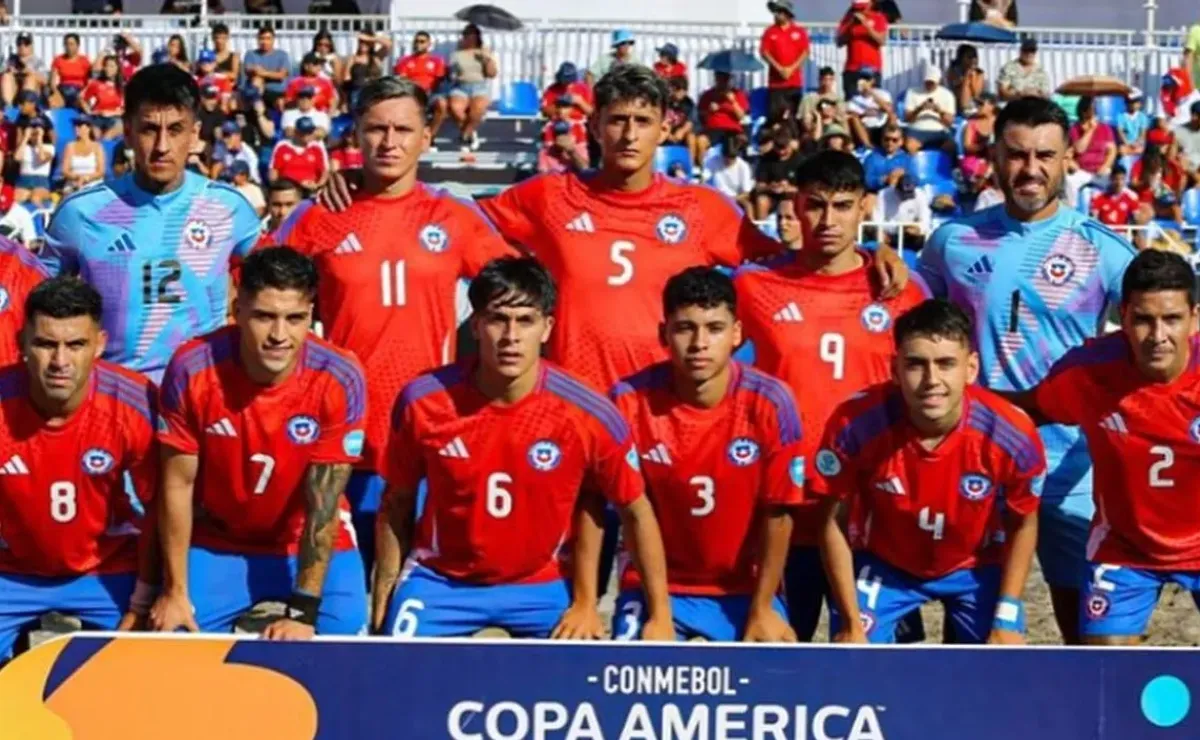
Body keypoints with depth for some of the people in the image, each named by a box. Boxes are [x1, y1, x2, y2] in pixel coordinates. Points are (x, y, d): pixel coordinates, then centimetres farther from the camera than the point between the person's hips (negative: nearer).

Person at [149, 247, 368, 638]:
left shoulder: (340, 380, -24)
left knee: (344, 631, -20)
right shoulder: (192, 369, -22)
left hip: (310, 545, -1)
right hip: (216, 543, 1)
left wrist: (303, 611, -24)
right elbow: (178, 483, -12)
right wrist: (175, 590, -11)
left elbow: (324, 502, -22)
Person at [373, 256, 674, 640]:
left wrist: (660, 616, -4)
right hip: (440, 580, 0)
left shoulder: (589, 414, -18)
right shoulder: (423, 402, -17)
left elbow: (637, 512, -4)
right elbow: (396, 505, -1)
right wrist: (381, 605, 1)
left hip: (540, 585, 0)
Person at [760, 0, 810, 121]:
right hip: (776, 80, -1)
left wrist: (792, 68, -11)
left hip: (795, 80, 1)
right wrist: (779, 68, -12)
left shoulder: (800, 31, 5)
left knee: (795, 114, 1)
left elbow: (805, 52, 1)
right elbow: (764, 52, -2)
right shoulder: (770, 31, 4)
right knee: (774, 113, -8)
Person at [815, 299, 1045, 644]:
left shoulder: (1012, 433, -30)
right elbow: (834, 522, -15)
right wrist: (851, 623, -13)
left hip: (977, 567, 1)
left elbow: (1023, 525, -9)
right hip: (883, 564, -1)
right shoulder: (856, 425, -33)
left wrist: (1007, 619, -10)